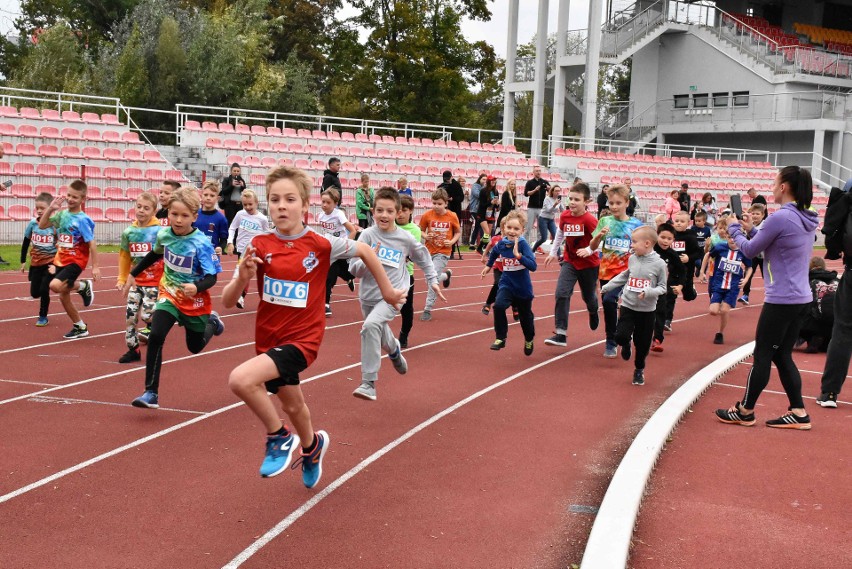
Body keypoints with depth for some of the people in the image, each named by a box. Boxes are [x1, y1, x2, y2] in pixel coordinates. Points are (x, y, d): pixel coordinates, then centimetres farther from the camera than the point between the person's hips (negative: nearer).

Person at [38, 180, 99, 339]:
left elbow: (92, 243, -15)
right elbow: (42, 225, 8)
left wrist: (95, 266, -18)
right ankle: (80, 327, 27)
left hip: (76, 261, -7)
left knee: (55, 286, -28)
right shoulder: (62, 214, 3)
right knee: (63, 296, 11)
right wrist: (51, 208, -5)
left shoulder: (82, 219, -15)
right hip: (61, 260, 7)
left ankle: (83, 286, 0)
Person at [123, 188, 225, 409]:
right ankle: (151, 393, -14)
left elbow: (211, 278, -23)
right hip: (169, 295, 3)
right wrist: (133, 274, 19)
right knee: (155, 336, -20)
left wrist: (196, 287, -44)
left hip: (195, 301, -3)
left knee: (195, 346, 15)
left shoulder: (201, 244, -25)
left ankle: (212, 321, 49)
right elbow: (154, 255, 13)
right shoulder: (164, 234, -10)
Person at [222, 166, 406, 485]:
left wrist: (387, 291, 12)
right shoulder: (259, 246, -8)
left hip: (301, 339, -4)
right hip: (268, 339, 4)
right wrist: (242, 278, -28)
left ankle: (279, 438, -2)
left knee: (241, 379, -27)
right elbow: (227, 302, -8)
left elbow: (364, 251, 5)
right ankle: (311, 447, 58)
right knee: (292, 405, 25)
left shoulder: (321, 245, -13)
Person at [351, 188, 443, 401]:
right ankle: (394, 349, 60)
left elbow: (423, 257, 15)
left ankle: (369, 383, -26)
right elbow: (353, 269, -9)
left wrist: (433, 281, 18)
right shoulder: (367, 235, -8)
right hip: (368, 296, 3)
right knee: (381, 338, 21)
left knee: (371, 325, -29)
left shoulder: (406, 238, -5)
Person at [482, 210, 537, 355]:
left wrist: (518, 255, -42)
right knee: (499, 306, -26)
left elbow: (533, 266, -33)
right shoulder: (501, 244, -8)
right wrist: (488, 266, 27)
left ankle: (529, 340, 45)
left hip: (523, 287, -2)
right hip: (506, 283, 2)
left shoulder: (523, 244, -22)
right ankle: (500, 338, -13)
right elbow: (494, 252, 19)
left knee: (525, 316, 16)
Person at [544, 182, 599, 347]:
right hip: (570, 261, 3)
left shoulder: (589, 220, -22)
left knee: (588, 296, 16)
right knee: (561, 293, -15)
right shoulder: (565, 216, -6)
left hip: (589, 264, -3)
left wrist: (589, 250, -39)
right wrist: (553, 253, 17)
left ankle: (593, 313, 55)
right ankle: (561, 334, -16)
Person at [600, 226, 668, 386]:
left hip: (647, 310, -2)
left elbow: (662, 287, -8)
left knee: (642, 344, 8)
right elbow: (624, 276, 14)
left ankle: (639, 370, 32)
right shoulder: (632, 259, -1)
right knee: (621, 336, -13)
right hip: (628, 306, 2)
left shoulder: (659, 264, -11)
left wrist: (648, 292, -26)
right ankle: (627, 344, 25)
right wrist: (606, 287, 18)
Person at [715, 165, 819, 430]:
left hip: (780, 300, -8)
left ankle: (745, 411, 14)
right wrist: (750, 230, 14)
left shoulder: (780, 218, -17)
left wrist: (734, 228, 10)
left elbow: (750, 251, -6)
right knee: (782, 355, 15)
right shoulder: (806, 220, 10)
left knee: (762, 355, 3)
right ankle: (798, 413, 14)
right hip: (801, 299, 8)